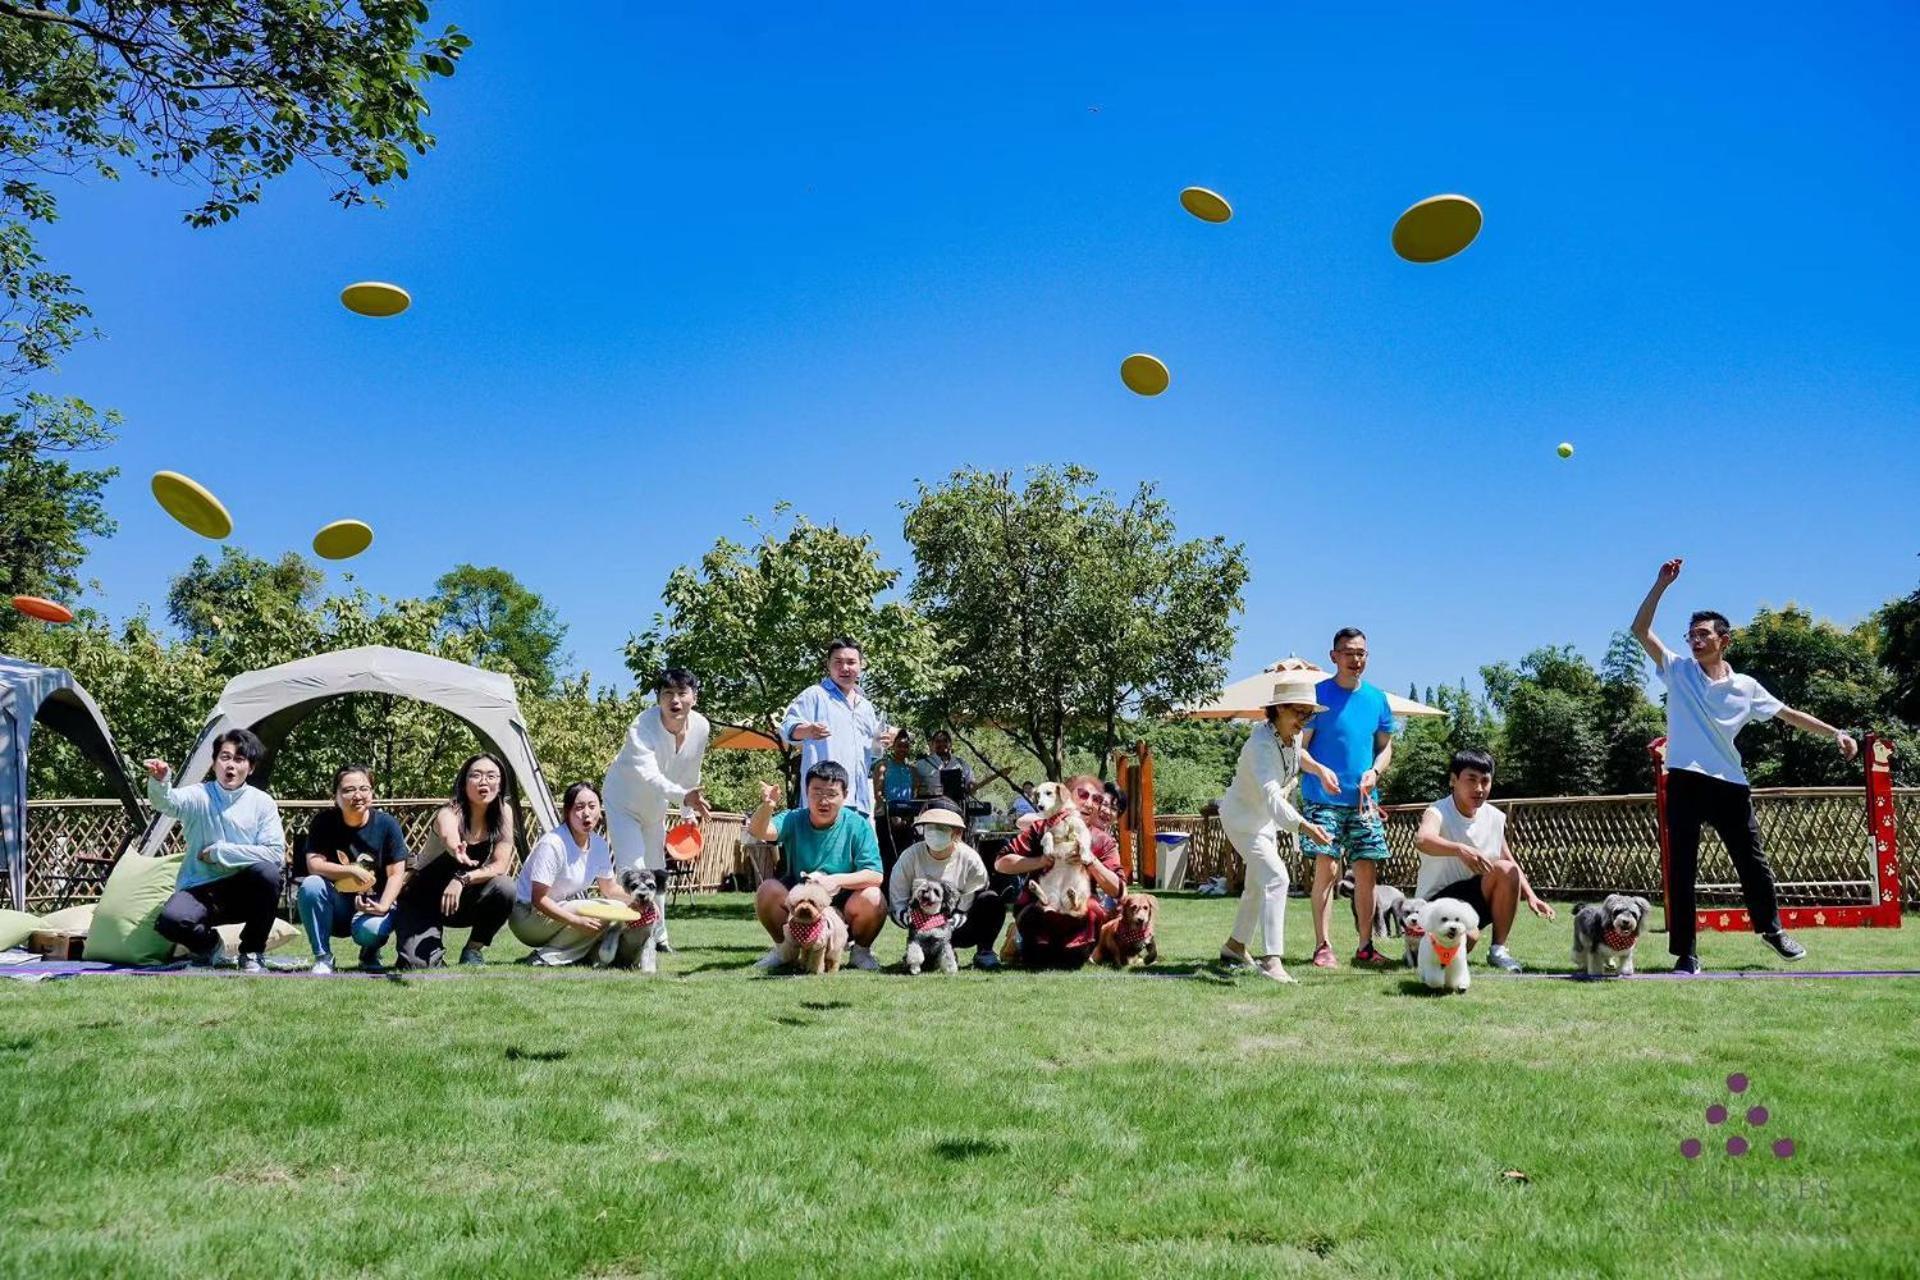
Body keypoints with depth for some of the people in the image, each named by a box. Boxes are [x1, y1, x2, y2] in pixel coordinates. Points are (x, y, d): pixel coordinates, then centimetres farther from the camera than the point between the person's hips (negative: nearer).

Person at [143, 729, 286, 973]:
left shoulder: (262, 803, -2)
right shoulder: (198, 796, -3)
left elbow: (276, 854, -13)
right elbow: (166, 801, -27)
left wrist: (220, 852, -15)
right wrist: (158, 782, -50)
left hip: (243, 892, 1)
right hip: (199, 890, -1)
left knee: (267, 872, -32)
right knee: (170, 921, -32)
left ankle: (252, 953, -9)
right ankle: (209, 946, 5)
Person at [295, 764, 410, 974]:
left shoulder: (386, 824, -7)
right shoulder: (324, 821, -5)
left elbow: (396, 874, -8)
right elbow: (313, 864, -15)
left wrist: (383, 906, -23)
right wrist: (353, 871, -25)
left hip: (372, 903, -1)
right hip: (337, 906, 2)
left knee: (370, 929, -35)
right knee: (310, 885, -29)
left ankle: (370, 954, 7)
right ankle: (323, 957, -13)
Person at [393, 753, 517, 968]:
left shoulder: (503, 812, -11)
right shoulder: (450, 813, -24)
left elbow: (500, 866, -17)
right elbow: (449, 836, -50)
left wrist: (463, 879, -35)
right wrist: (456, 851, -75)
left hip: (463, 900, 3)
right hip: (422, 899, -3)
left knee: (505, 889, -28)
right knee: (417, 963, -26)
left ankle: (474, 950, -4)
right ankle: (434, 948, 12)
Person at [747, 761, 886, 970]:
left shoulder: (857, 825, -11)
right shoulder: (794, 820, -8)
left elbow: (875, 875, -17)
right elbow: (759, 832, -28)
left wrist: (836, 880, -33)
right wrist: (766, 806, -50)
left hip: (842, 905, -1)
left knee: (872, 898, -30)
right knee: (768, 889, -25)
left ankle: (862, 950, 3)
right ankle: (782, 948, 3)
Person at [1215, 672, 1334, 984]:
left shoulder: (1294, 737, -6)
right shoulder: (1262, 743, -32)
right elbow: (1270, 793, -47)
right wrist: (1302, 825, -60)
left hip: (1266, 818, 9)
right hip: (1241, 817, -9)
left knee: (1259, 884, 20)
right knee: (1275, 877, -23)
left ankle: (1234, 946, 38)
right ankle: (1271, 959, -24)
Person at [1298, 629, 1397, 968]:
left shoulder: (1376, 698, 9)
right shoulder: (1317, 694, -4)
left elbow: (1385, 747, 16)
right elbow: (1298, 747, -5)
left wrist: (1374, 771, -4)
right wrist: (1320, 771, -23)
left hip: (1364, 800, 4)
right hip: (1324, 798, -4)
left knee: (1366, 871, 5)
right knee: (1327, 868, -10)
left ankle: (1366, 946, 14)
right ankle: (1322, 946, -5)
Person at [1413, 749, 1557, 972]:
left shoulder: (1495, 818, 1)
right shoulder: (1438, 812, -17)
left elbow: (1511, 862, 11)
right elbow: (1422, 839, -41)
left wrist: (1531, 896, -5)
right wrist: (1460, 849, -59)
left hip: (1476, 899, 6)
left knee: (1506, 870, -23)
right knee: (1465, 938, -36)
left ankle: (1499, 949, -9)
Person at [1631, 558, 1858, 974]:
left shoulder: (1745, 687, 8)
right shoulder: (1678, 671, 4)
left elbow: (1789, 714, 17)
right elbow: (1641, 630, -5)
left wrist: (1836, 733, 11)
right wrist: (1662, 584, -11)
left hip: (1730, 784, 2)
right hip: (1685, 782, -2)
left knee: (1752, 861, 12)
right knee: (1681, 871, -2)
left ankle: (1771, 928, 37)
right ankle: (1685, 954, 3)